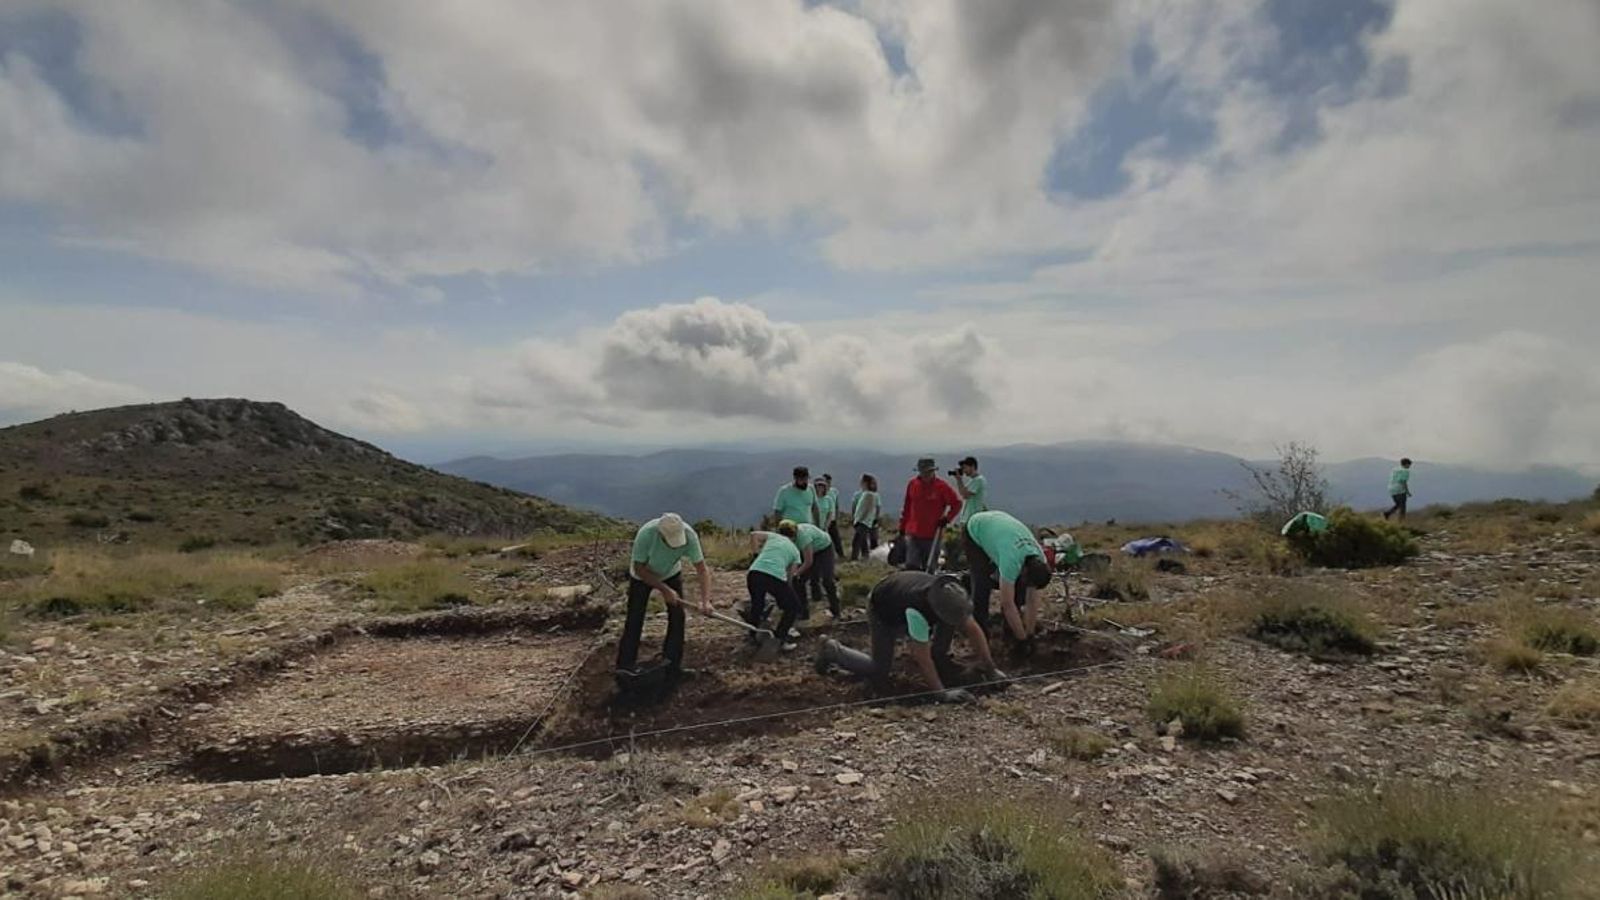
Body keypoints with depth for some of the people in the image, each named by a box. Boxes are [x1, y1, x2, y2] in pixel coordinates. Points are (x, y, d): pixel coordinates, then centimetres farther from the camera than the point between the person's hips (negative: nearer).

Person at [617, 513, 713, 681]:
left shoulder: (689, 535, -34)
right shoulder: (646, 534, -39)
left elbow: (702, 569, -30)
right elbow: (639, 568, -26)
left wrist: (705, 600, -41)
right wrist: (664, 589, -30)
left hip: (671, 574, 2)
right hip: (642, 576, -2)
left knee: (677, 615, -7)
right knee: (635, 619, -5)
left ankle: (673, 664, 5)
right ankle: (625, 666, 4)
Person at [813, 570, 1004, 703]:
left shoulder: (954, 597, -27)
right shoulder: (916, 610, -45)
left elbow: (973, 631, -17)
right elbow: (921, 657, -38)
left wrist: (991, 668, -17)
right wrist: (941, 692, -35)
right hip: (881, 610, -6)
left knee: (950, 623, -16)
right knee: (879, 674, -10)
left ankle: (938, 658, 10)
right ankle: (833, 651, 9)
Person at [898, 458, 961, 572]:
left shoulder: (941, 486, -5)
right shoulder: (912, 484, 3)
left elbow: (956, 503, 2)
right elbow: (906, 508, 12)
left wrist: (947, 518, -9)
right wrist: (902, 528, 14)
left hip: (933, 536, -1)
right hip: (913, 534, 2)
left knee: (929, 569, 8)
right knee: (911, 567, -6)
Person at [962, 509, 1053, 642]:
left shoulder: (1039, 560, -21)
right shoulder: (1011, 560, -41)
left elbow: (1033, 600, -12)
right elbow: (1007, 604, -34)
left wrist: (1029, 633, -8)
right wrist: (1022, 637, -25)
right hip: (975, 530, -6)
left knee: (1017, 581, -5)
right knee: (983, 582, -17)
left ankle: (1010, 620, 10)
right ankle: (980, 625, -2)